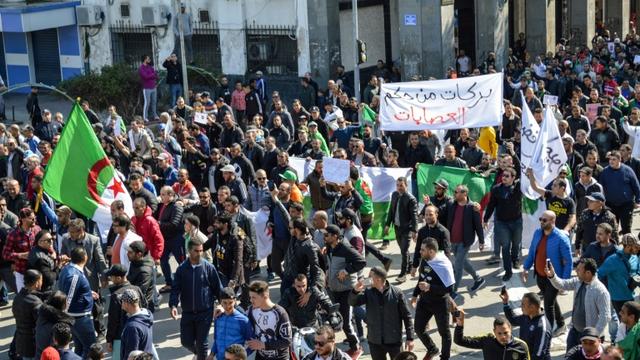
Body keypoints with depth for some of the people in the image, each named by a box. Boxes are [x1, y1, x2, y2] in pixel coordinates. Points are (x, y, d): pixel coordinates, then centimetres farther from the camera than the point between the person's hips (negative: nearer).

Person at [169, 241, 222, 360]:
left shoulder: (209, 268, -7)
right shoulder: (182, 268, -2)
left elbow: (218, 288, 0)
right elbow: (176, 288, -4)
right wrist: (173, 305, -19)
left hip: (205, 312, -2)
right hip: (187, 312, 2)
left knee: (201, 342, 2)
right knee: (186, 341, 9)